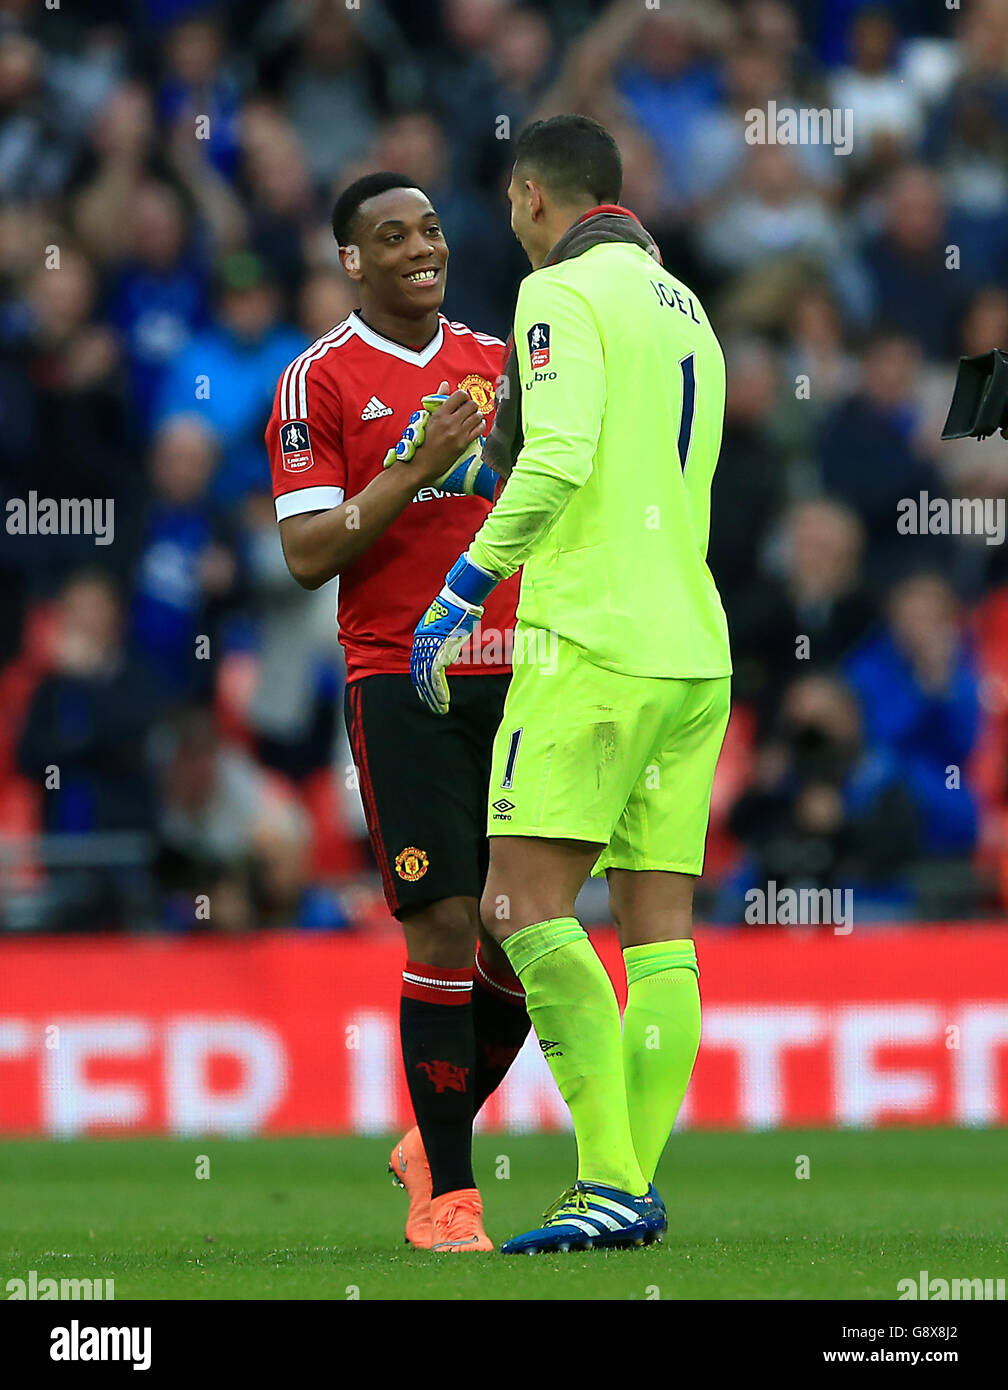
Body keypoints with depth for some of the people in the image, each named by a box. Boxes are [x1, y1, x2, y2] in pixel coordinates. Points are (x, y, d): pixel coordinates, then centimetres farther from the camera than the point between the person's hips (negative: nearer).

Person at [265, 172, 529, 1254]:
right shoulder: (319, 382, -1)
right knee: (444, 924, -12)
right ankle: (445, 1192, -5)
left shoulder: (498, 362, 14)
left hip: (513, 676, 5)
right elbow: (308, 554, -8)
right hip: (401, 684, -5)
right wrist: (418, 467, -18)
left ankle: (439, 1135, 24)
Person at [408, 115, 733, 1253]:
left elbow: (558, 461, -21)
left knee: (524, 904, -11)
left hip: (596, 638, -8)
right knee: (659, 928, 5)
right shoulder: (686, 312, 20)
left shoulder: (565, 294, -6)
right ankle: (633, 1188, 1)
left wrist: (460, 593, -14)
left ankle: (612, 1184, -20)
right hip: (695, 647, 8)